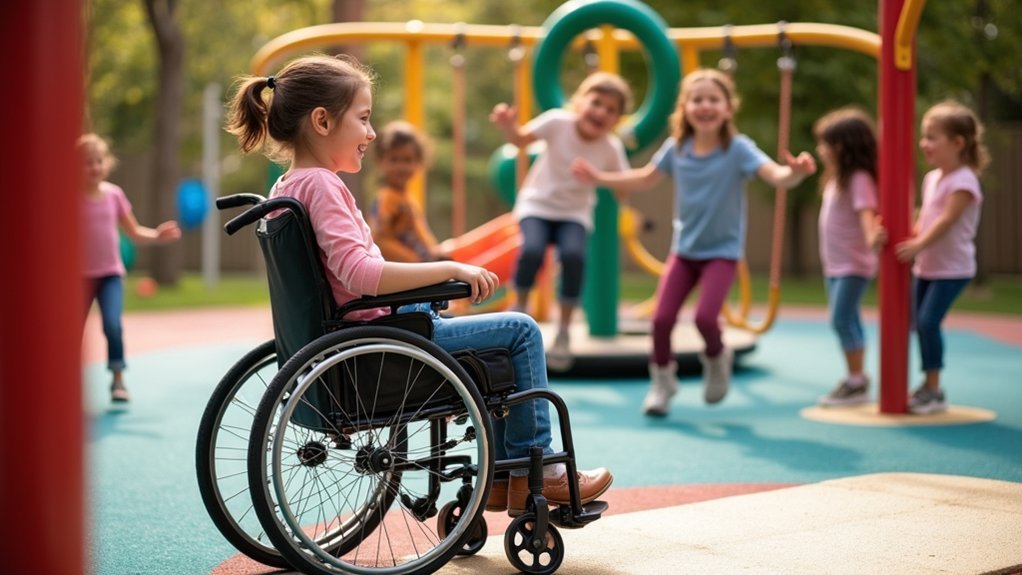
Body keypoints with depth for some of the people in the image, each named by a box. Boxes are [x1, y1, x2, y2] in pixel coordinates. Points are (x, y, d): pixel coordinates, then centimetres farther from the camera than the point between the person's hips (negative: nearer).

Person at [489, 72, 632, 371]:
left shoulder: (612, 148, -13)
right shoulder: (558, 122, -17)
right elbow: (521, 139, -10)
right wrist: (508, 126, -28)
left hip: (575, 213, 1)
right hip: (537, 204, -1)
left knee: (573, 255, -29)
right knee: (532, 250, -30)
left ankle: (564, 331, -11)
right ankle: (519, 307, 0)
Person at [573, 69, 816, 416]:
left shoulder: (738, 149, -17)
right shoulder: (676, 148, -5)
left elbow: (775, 175, -32)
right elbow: (645, 178, 13)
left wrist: (795, 173, -54)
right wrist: (600, 178, 11)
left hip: (722, 251, -3)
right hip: (684, 248, 3)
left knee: (705, 316, -20)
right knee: (662, 318, -6)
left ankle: (716, 359, 15)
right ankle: (662, 380, 20)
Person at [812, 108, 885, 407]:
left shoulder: (859, 179, -17)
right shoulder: (836, 178, 12)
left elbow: (866, 211, -32)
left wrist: (871, 235, -47)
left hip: (854, 264, -10)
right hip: (835, 263, 10)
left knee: (842, 319, -11)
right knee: (846, 321, 15)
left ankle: (857, 382, -3)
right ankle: (854, 379, 24)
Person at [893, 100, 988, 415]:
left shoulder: (963, 181, -16)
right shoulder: (932, 178, 11)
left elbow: (946, 220, -23)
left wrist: (918, 246, -26)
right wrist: (911, 238, 4)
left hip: (952, 268, -9)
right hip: (926, 267, 9)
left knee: (928, 321, -15)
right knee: (919, 323, 9)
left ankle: (935, 390, -6)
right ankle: (928, 385, 20)